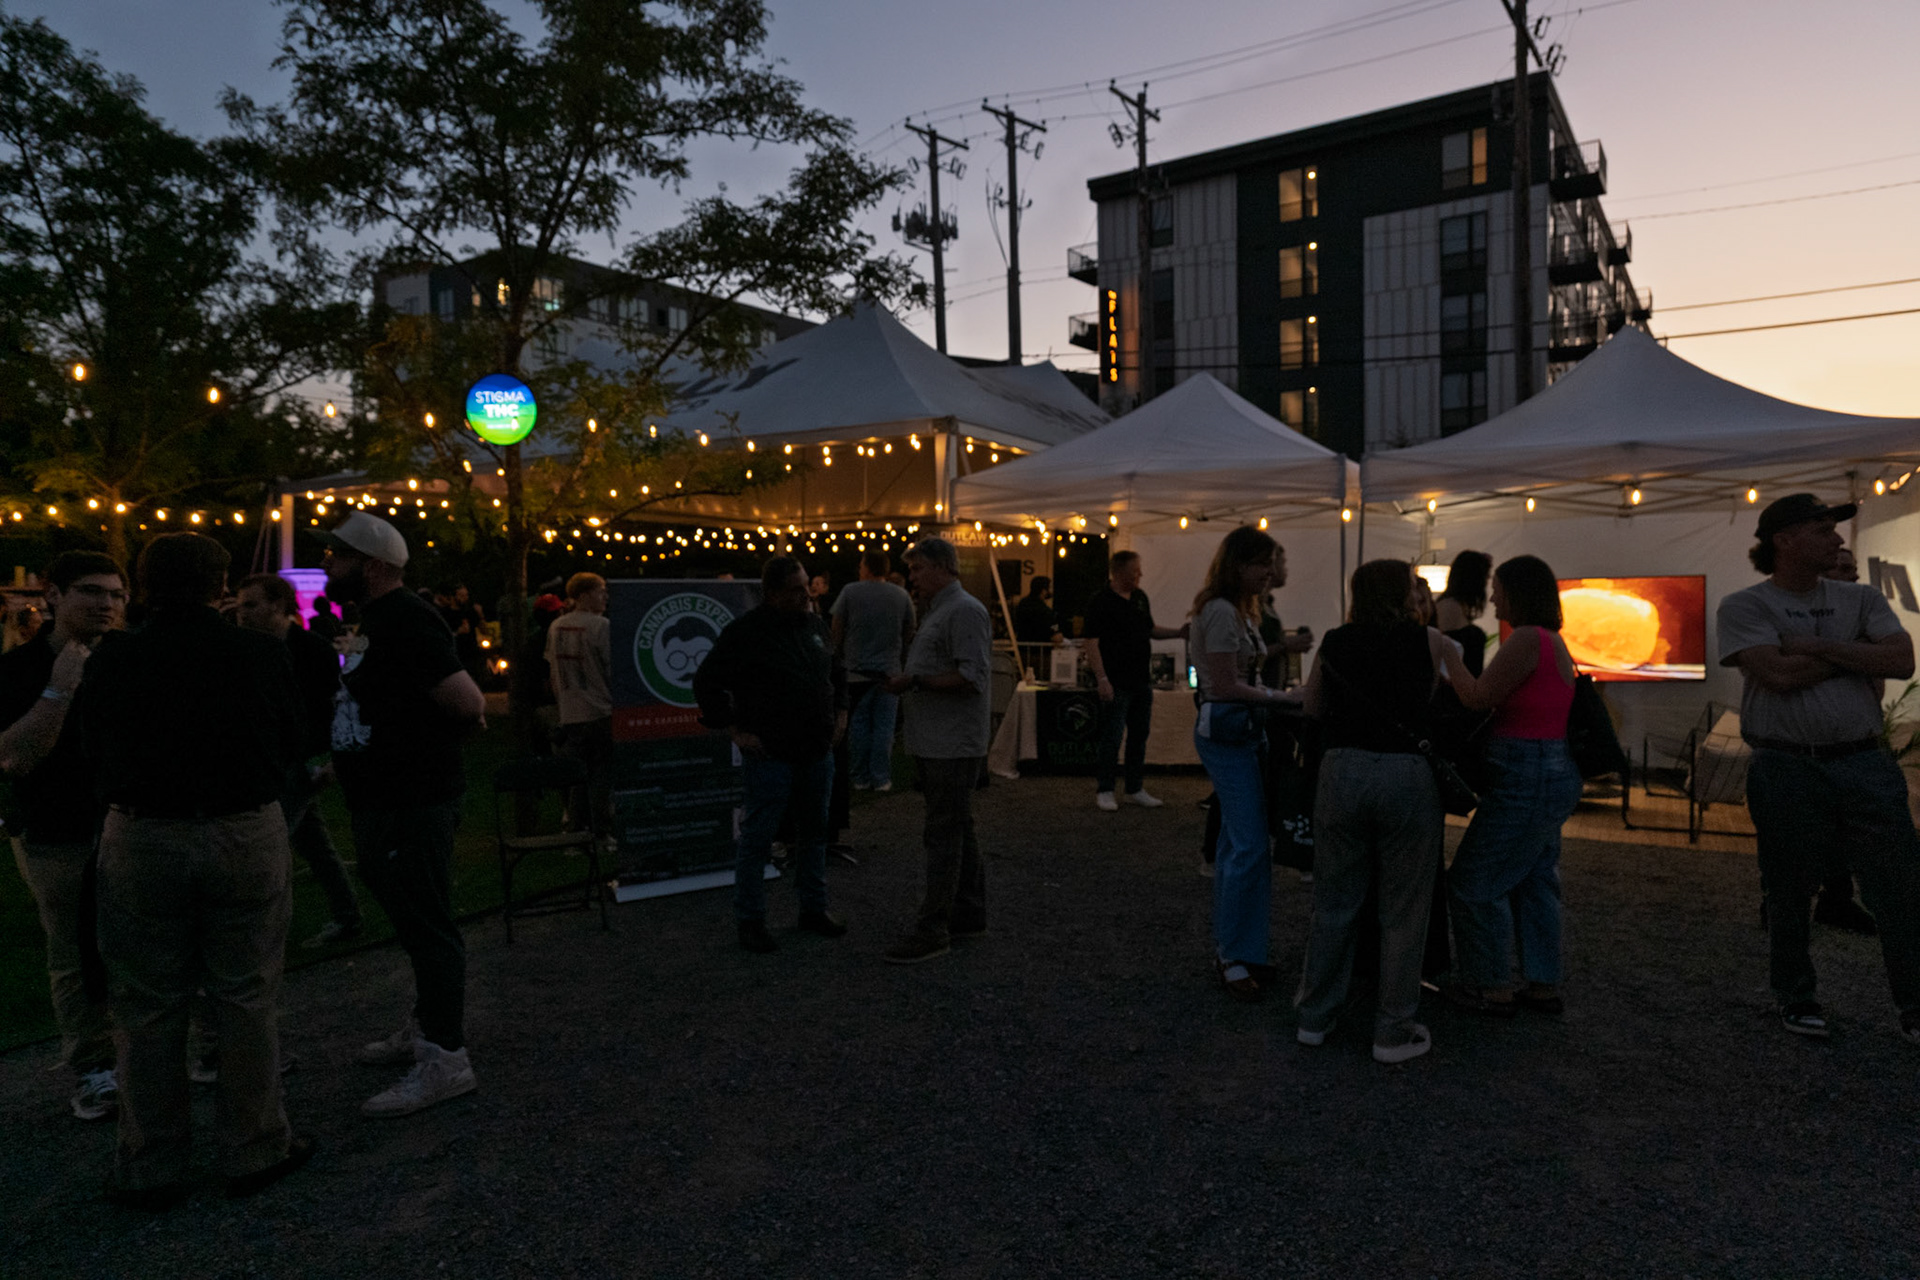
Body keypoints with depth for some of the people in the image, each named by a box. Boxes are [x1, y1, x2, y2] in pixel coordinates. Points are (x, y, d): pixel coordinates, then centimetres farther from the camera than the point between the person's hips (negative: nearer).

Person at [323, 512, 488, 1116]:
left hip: (413, 802, -10)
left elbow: (468, 702, -27)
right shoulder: (373, 620, 14)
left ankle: (445, 1059, 6)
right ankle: (426, 1028, 34)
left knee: (426, 925, -3)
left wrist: (429, 742, -11)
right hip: (380, 799, 10)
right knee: (414, 921, 20)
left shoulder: (406, 621, -19)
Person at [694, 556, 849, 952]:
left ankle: (814, 908, 29)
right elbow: (706, 682, -10)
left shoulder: (814, 624, 9)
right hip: (769, 753, -6)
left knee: (814, 831, 15)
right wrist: (734, 728, -12)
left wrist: (840, 710, 14)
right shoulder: (745, 631, -12)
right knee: (757, 836, 1)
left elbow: (836, 670, 25)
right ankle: (749, 920, 13)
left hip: (817, 752, 7)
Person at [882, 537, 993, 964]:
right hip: (936, 744, 10)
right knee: (957, 831, 16)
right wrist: (905, 680, 13)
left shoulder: (964, 612, -13)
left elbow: (972, 679, -22)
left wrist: (914, 681, -19)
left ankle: (933, 929, -3)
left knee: (943, 834, -7)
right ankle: (969, 914, 25)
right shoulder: (936, 612, 20)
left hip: (953, 746, -10)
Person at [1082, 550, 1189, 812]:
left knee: (1139, 736, 12)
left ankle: (1135, 790, 21)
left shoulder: (1140, 597, 12)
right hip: (1116, 684, -7)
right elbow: (1092, 643, -15)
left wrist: (1177, 633, 6)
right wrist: (1102, 679, -21)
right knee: (1112, 738, -2)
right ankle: (1104, 791, 9)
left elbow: (1150, 630, 22)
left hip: (1142, 681, 8)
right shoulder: (1100, 602, -11)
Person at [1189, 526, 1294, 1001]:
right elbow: (1227, 686, -18)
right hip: (1227, 731, -10)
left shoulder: (1238, 610, 17)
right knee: (1250, 846, -9)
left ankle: (1229, 949, 21)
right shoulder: (1222, 612, -15)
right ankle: (1236, 958, 0)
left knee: (1236, 842, 13)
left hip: (1238, 732, 10)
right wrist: (1282, 698, -12)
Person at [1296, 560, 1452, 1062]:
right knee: (1402, 912, 8)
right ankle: (1394, 1031, 16)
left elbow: (1312, 706, 15)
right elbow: (1434, 702, 9)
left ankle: (1316, 1016, 24)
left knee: (1334, 902, 14)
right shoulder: (1430, 642, 3)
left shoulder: (1335, 643, 10)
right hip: (1406, 774, -3)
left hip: (1341, 771, 3)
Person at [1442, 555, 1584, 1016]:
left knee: (1477, 880, -1)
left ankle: (1494, 989, 9)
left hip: (1528, 779, -10)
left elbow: (1478, 698, -16)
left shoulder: (1527, 639, -18)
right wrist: (1455, 654, 13)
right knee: (1535, 882, 17)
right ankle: (1544, 986, 24)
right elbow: (1502, 699, 15)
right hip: (1555, 774, 10)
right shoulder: (1552, 641, 13)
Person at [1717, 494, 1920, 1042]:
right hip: (1787, 771, -3)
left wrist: (1817, 646, -10)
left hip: (1865, 765, 3)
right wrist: (1859, 656, -4)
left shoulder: (1861, 600, 10)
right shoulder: (1744, 607, -2)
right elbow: (1780, 674, -16)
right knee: (1788, 894, 9)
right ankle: (1796, 998, 26)